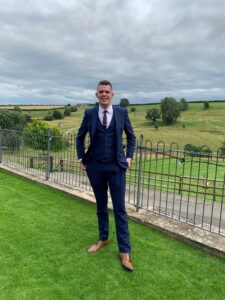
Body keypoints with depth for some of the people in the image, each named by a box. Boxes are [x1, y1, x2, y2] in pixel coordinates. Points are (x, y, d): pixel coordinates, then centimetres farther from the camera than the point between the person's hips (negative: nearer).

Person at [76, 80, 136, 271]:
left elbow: (131, 136, 10)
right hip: (95, 167, 2)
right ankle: (103, 239, 36)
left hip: (116, 166, -1)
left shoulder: (122, 112, 0)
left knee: (120, 209, 1)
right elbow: (80, 137, 13)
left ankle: (124, 251, 11)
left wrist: (129, 156, 1)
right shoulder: (89, 113, 1)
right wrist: (81, 158, 6)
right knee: (101, 206, 16)